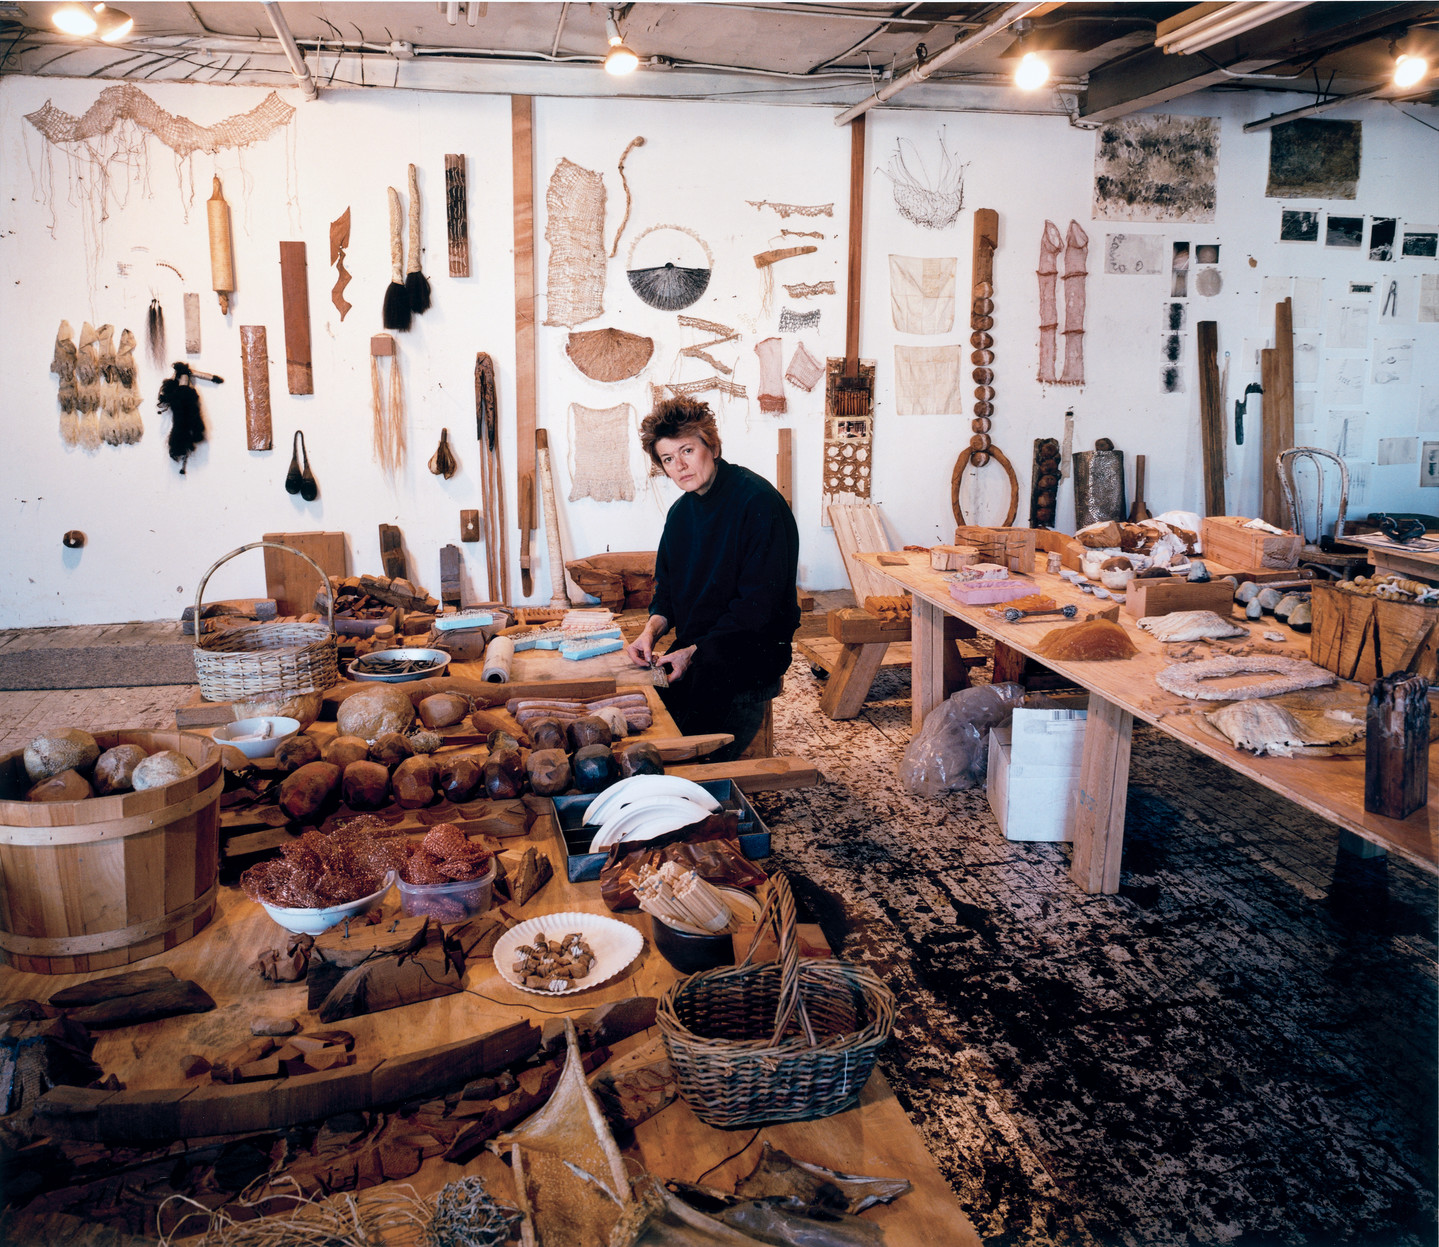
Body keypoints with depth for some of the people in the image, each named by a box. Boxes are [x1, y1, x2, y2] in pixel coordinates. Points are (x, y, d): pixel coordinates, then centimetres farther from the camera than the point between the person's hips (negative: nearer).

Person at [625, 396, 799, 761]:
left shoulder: (758, 502, -14)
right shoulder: (681, 512, 12)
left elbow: (758, 604, -18)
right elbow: (668, 590, 20)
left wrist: (694, 653, -22)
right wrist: (651, 630, -3)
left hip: (755, 649, -7)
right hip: (694, 648, 7)